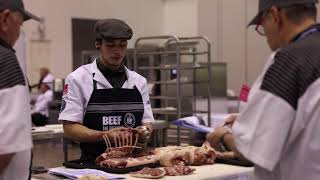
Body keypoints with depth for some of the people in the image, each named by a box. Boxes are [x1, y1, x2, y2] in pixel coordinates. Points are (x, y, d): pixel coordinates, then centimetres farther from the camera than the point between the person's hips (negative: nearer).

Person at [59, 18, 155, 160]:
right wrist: (105, 135, -19)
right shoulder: (78, 79, 1)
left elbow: (147, 122, 16)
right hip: (94, 163, -3)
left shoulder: (139, 81, 13)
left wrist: (144, 132, -8)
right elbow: (70, 128, -3)